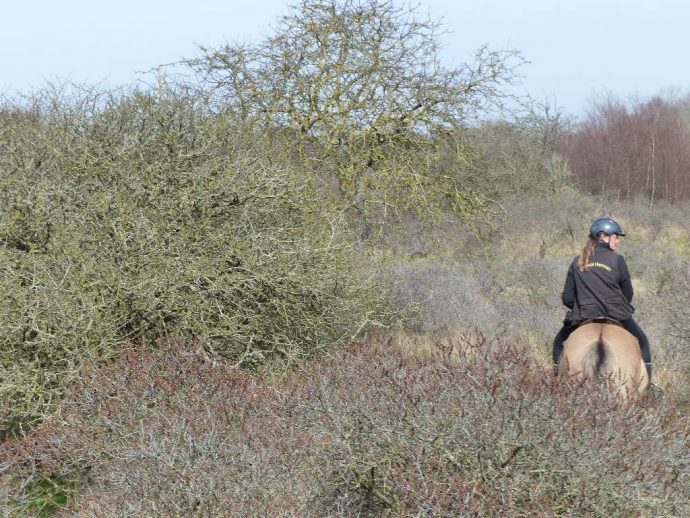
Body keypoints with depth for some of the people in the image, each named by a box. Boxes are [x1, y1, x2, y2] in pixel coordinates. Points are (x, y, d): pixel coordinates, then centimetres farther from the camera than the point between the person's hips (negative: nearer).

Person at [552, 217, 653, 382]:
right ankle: (647, 385, 17)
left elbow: (567, 299, 3)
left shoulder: (577, 262, 4)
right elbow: (628, 294, 2)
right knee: (642, 342, 21)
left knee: (559, 343, 24)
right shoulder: (617, 260, -3)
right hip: (617, 316, -1)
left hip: (583, 316, 1)